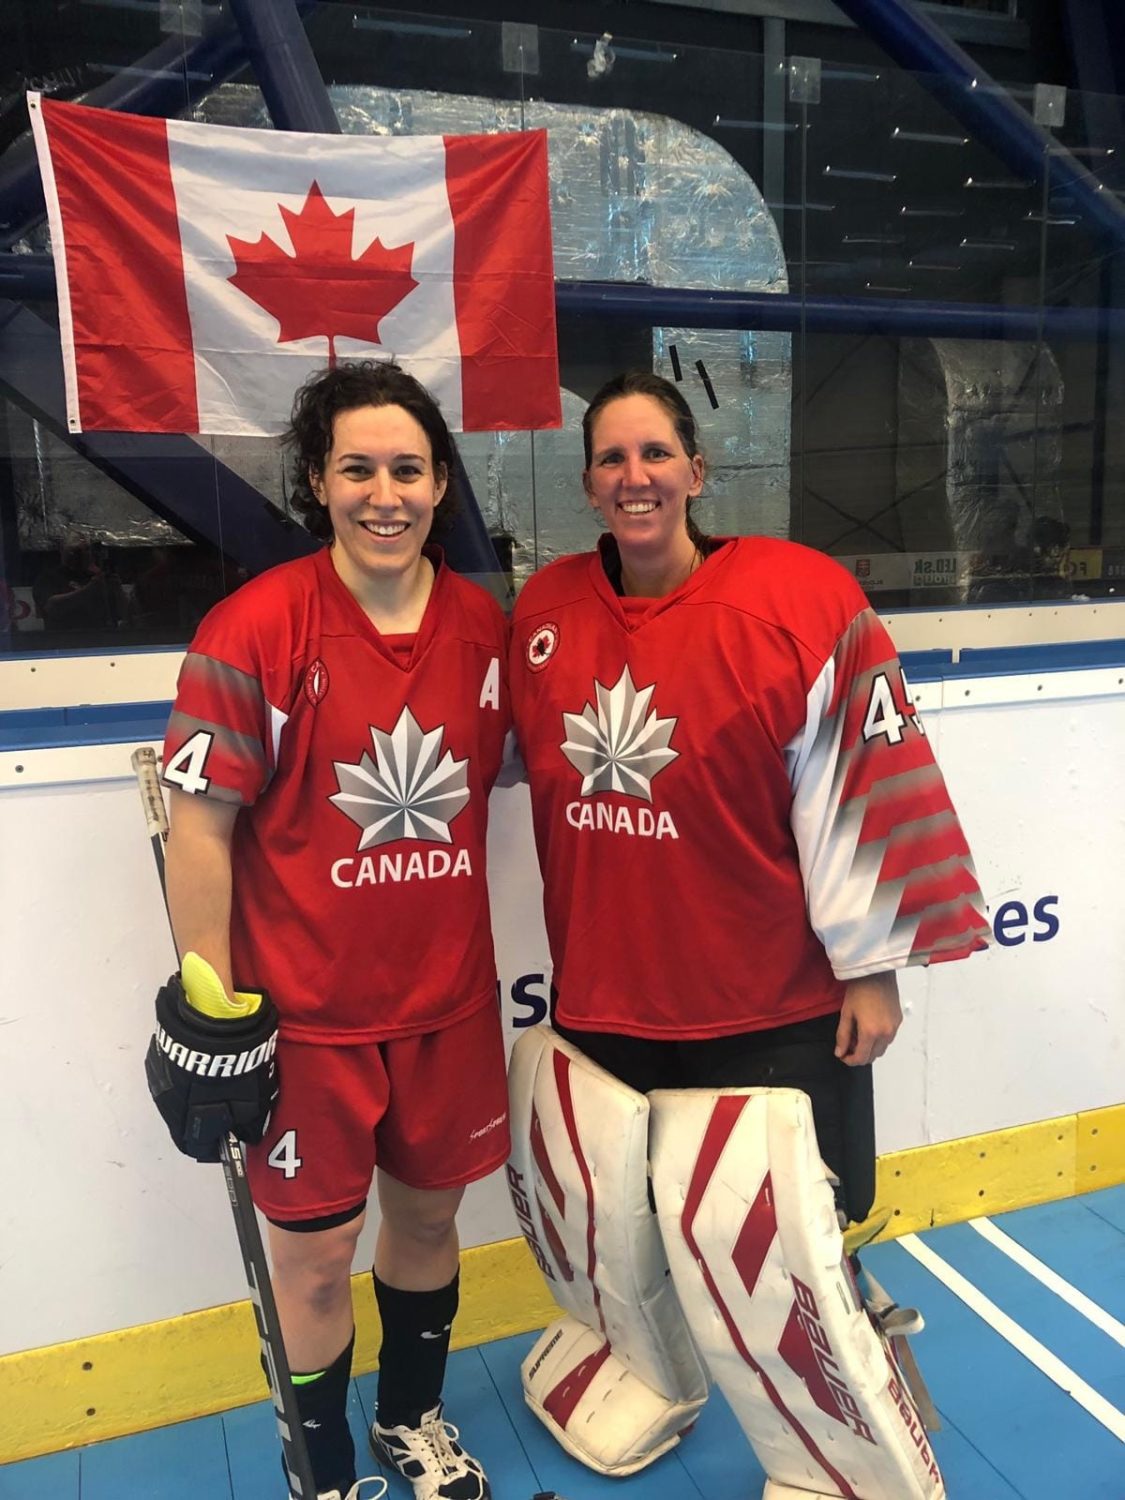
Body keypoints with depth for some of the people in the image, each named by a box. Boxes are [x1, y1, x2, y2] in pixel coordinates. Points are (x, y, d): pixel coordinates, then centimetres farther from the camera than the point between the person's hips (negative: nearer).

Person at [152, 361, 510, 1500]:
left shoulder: (482, 624, 0)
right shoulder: (255, 628, -15)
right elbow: (198, 825, -12)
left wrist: (469, 949, 13)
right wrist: (212, 1011, -11)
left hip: (450, 998, 5)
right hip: (305, 1014, -4)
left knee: (428, 1213, 21)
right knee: (315, 1255, 10)